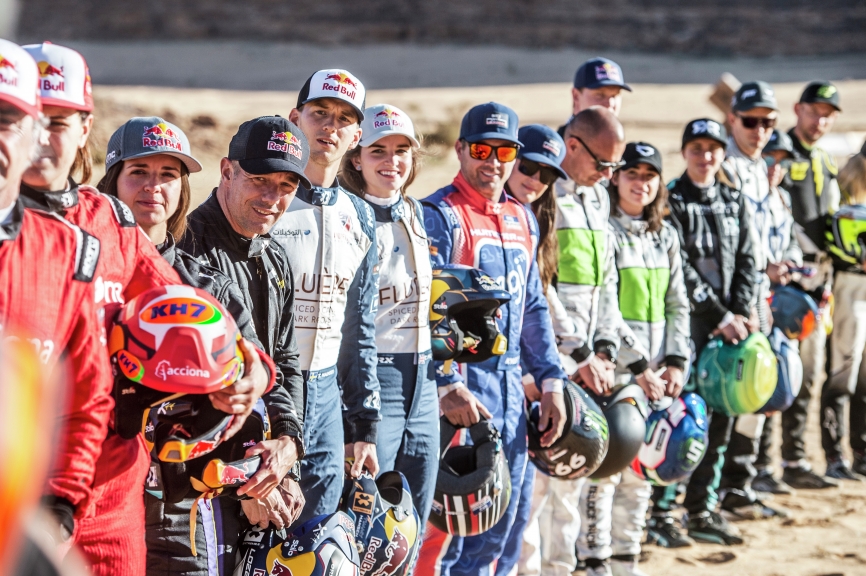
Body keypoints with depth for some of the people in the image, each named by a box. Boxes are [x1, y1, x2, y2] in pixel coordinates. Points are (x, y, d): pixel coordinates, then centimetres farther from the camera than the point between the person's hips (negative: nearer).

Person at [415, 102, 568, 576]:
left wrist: (551, 381, 14)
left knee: (502, 522, 12)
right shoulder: (440, 216, -9)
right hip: (460, 385, -8)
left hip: (510, 386, 8)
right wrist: (447, 386, -26)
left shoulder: (522, 220, 15)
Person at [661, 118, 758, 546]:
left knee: (721, 416, 6)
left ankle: (703, 510, 14)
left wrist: (741, 314, -3)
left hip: (727, 325, 6)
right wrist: (720, 315, -13)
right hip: (687, 320, -6)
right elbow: (681, 270, -11)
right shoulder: (672, 201, -4)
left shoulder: (734, 202, 14)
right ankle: (660, 510, -1)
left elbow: (746, 262, 11)